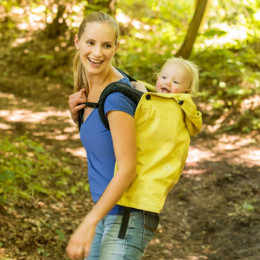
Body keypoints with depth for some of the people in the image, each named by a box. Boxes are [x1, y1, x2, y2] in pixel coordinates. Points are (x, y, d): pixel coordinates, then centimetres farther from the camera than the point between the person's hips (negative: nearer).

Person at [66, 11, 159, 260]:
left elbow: (127, 169, -25)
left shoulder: (116, 96, -24)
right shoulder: (89, 86, 3)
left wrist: (89, 223, -28)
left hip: (130, 214, -9)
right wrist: (75, 112, -2)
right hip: (109, 209, 9)